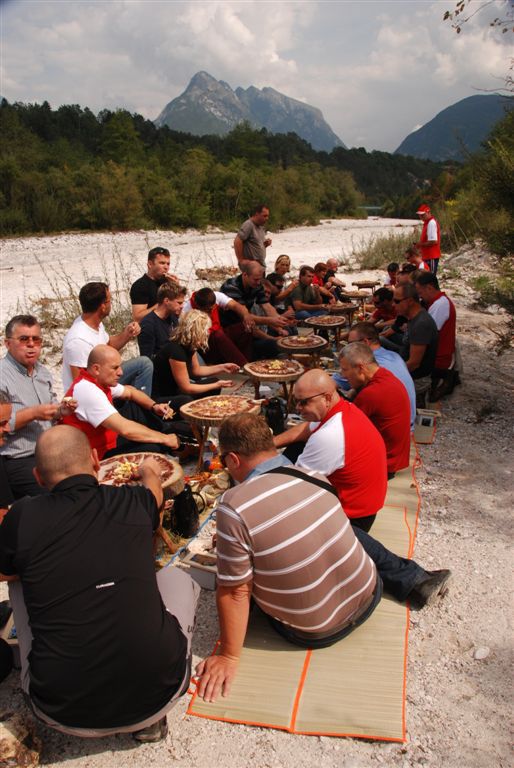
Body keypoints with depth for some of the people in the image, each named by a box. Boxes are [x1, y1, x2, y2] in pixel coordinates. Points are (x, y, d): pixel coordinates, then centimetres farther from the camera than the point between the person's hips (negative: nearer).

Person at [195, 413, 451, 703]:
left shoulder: (234, 508, -26)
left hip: (315, 632, -3)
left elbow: (235, 591, -21)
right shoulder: (313, 474, -9)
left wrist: (229, 658, -6)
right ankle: (417, 580, 32)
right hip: (367, 599, 4)